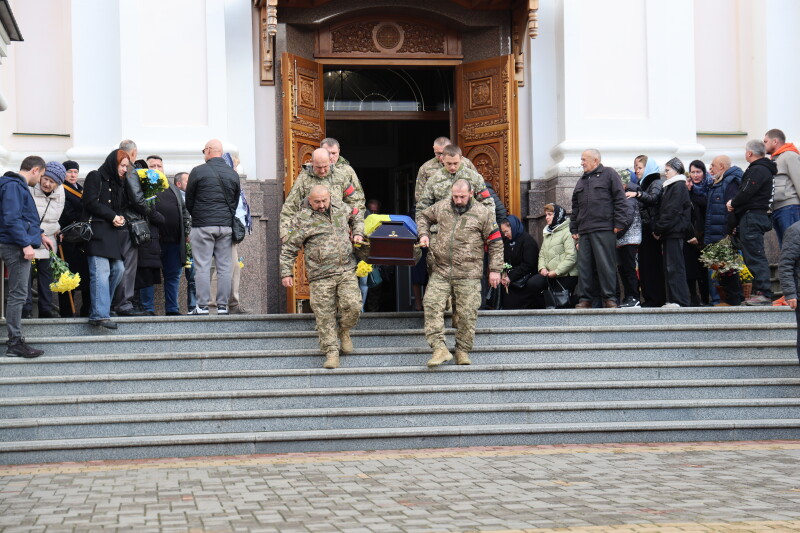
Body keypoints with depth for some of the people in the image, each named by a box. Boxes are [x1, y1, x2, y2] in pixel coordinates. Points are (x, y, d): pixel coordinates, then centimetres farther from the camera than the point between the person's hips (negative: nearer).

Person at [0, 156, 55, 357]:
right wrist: (26, 244, -23)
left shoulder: (19, 186, 18)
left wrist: (38, 234, 22)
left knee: (19, 294, 14)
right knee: (18, 295, -8)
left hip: (20, 247, 11)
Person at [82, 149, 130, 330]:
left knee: (119, 269, 3)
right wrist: (113, 216, -10)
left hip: (115, 233, 8)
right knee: (101, 271, -15)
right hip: (98, 231, -8)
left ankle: (101, 307, 14)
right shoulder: (95, 177, 1)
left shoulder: (120, 182, 22)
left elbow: (125, 205, 24)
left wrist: (122, 218, 2)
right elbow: (90, 202, -9)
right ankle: (100, 314, -21)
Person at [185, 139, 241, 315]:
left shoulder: (198, 171, -4)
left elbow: (189, 201, 3)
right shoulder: (233, 174, 8)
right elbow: (236, 201, 13)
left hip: (203, 226, -4)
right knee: (224, 267, 5)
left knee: (202, 267, -2)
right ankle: (222, 306, 5)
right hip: (226, 225, 4)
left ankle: (202, 306, -4)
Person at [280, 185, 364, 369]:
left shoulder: (341, 208, 11)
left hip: (346, 271, 3)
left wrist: (358, 233, 15)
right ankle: (331, 352, 5)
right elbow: (288, 249, 2)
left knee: (352, 306, -10)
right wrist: (286, 273, -2)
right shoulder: (303, 219, -2)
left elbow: (357, 218, 34)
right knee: (325, 315, -3)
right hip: (321, 276, -3)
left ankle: (343, 331, 20)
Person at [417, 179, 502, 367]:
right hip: (441, 272, 3)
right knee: (431, 304, -12)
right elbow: (423, 216, 29)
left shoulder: (483, 213, 0)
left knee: (467, 313, -1)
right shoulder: (441, 207, 9)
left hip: (468, 275, -3)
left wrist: (495, 270, 0)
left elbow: (496, 243, 3)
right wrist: (423, 234, 10)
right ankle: (440, 348, -13)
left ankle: (463, 351, 13)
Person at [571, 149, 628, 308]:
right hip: (584, 231, 6)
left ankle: (609, 298, -3)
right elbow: (575, 207, 25)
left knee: (605, 264, -7)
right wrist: (574, 229, 18)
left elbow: (619, 199, -3)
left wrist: (619, 223, -10)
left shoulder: (609, 174, 4)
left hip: (604, 229, -6)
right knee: (584, 266, 3)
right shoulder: (582, 181, 24)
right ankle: (585, 299, 7)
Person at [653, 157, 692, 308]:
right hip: (669, 233, 10)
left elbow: (672, 211, -16)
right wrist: (658, 229, 11)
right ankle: (672, 300, 11)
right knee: (669, 267, 9)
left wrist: (658, 229, -14)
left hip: (675, 232, -10)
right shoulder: (671, 187, 21)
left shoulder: (679, 186, -9)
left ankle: (680, 301, -11)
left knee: (674, 267, -10)